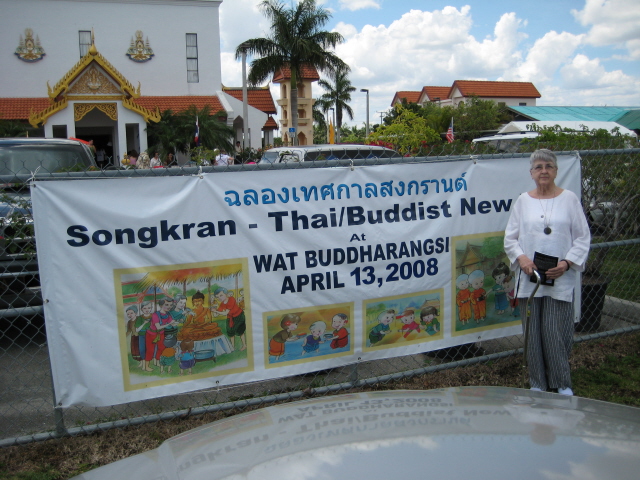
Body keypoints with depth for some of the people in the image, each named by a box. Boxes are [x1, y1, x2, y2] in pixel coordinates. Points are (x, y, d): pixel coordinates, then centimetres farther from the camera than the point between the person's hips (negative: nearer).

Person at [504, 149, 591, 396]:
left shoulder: (569, 199, 3)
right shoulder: (523, 200, 8)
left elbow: (583, 238, 3)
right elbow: (510, 238, 8)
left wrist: (567, 263, -11)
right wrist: (521, 258, -10)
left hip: (560, 280, -2)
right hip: (529, 278, 2)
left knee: (556, 333, -3)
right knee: (533, 333, 7)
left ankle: (562, 384, 16)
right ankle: (537, 384, 21)